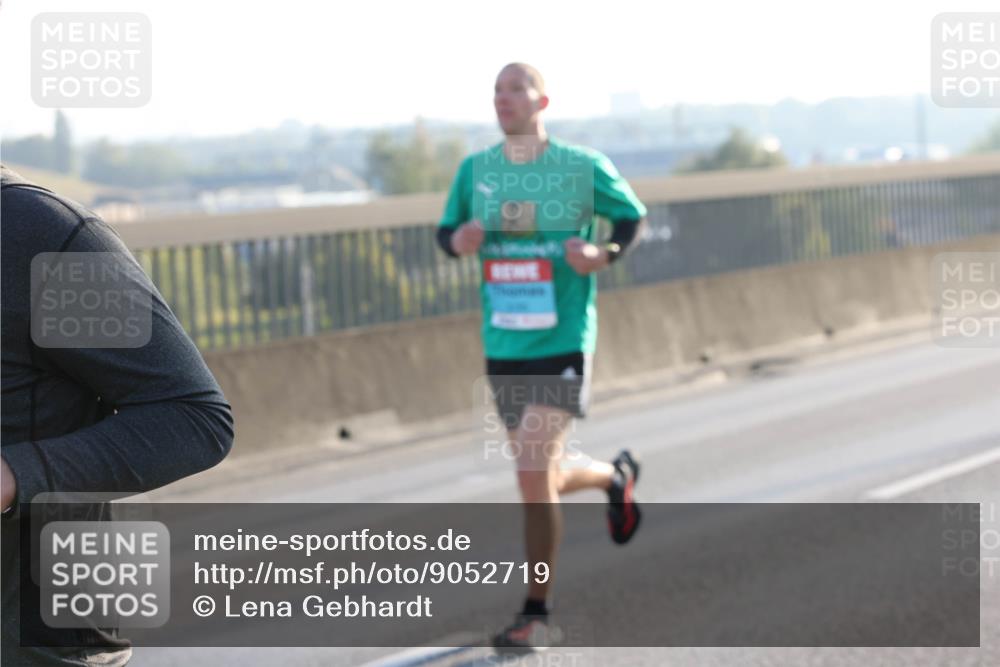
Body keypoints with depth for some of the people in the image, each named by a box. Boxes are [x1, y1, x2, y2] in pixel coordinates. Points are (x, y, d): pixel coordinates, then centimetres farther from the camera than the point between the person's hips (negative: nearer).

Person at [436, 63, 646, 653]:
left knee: (532, 473, -15)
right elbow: (447, 231, 14)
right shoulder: (475, 170, 4)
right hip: (503, 349, 5)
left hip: (563, 346, -5)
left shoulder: (584, 167, -4)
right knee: (543, 478, 14)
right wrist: (459, 241, -11)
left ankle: (537, 616, -1)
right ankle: (615, 477, 50)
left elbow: (632, 216, 9)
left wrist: (605, 254, -12)